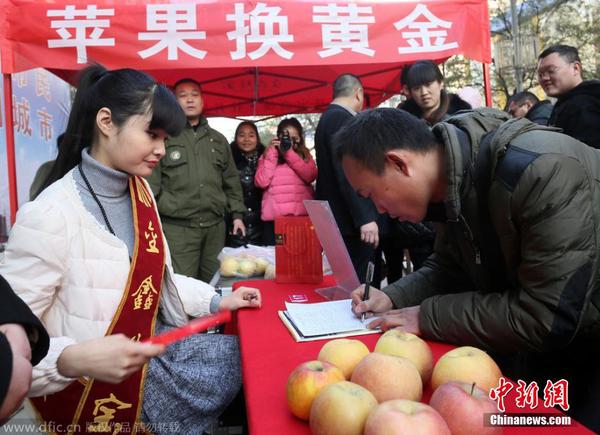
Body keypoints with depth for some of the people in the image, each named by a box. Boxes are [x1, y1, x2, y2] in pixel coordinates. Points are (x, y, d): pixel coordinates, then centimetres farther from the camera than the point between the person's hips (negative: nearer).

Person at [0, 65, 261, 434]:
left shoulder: (140, 192, 2)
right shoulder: (51, 215, -22)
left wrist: (217, 301, 1)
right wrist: (75, 359, -37)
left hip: (147, 349, 7)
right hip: (93, 387, -7)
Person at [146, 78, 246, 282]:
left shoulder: (218, 139, 17)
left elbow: (231, 181, 20)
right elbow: (151, 183, -4)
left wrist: (237, 214, 14)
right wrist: (171, 208, -11)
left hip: (215, 226, 5)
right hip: (178, 228, -4)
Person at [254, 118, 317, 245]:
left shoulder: (304, 155, 15)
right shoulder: (268, 155, 13)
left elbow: (310, 176, -5)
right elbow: (262, 182, -3)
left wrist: (289, 153, -5)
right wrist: (272, 153, -2)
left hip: (302, 215, 1)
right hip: (274, 217, -1)